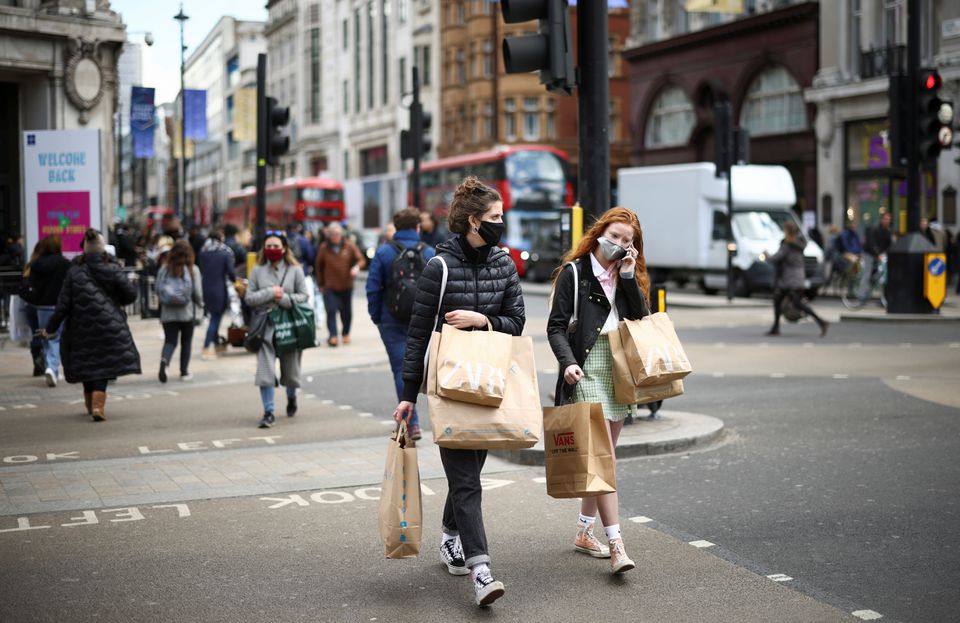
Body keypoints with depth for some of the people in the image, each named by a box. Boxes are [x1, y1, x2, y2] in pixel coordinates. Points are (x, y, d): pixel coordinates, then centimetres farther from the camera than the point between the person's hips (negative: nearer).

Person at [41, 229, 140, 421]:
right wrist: (116, 301, 18)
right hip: (109, 325, -2)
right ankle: (98, 403, -17)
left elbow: (63, 304, -3)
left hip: (81, 328, 2)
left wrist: (50, 328, 4)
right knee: (104, 363, 1)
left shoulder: (74, 271, -1)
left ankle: (91, 404, 27)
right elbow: (131, 294, -5)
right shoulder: (112, 269, -4)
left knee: (86, 363, 16)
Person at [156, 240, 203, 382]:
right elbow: (198, 293, -8)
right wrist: (200, 304, 14)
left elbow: (158, 290, 1)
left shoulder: (164, 269, -1)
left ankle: (164, 360, -24)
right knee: (186, 342, 13)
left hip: (168, 312, 2)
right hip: (187, 312, -1)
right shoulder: (193, 270, -7)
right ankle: (184, 372, 18)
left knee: (170, 341, 5)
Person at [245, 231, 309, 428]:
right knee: (265, 370, -9)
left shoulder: (295, 270, 2)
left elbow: (304, 296, 0)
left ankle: (291, 398, 42)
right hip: (265, 326, 0)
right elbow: (249, 297, 1)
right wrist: (270, 293, -12)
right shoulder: (257, 270, 5)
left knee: (290, 369, 12)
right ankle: (268, 412, -4)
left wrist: (283, 298, -14)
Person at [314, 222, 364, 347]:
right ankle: (333, 336, -13)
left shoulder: (349, 246, -3)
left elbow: (360, 259, 1)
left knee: (347, 311, 10)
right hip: (330, 286, -1)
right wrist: (320, 284, 7)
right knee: (331, 310, -13)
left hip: (347, 286, 1)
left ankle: (346, 334, 28)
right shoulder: (324, 248, -1)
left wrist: (356, 267, -23)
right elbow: (319, 267, 8)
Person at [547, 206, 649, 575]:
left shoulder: (629, 277, 13)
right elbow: (556, 326, -6)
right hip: (587, 372, -6)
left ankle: (584, 532, 23)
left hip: (620, 372, 6)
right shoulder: (574, 273, -3)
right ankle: (616, 544, -16)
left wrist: (629, 276, -6)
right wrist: (567, 362, -21)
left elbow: (641, 318, 1)